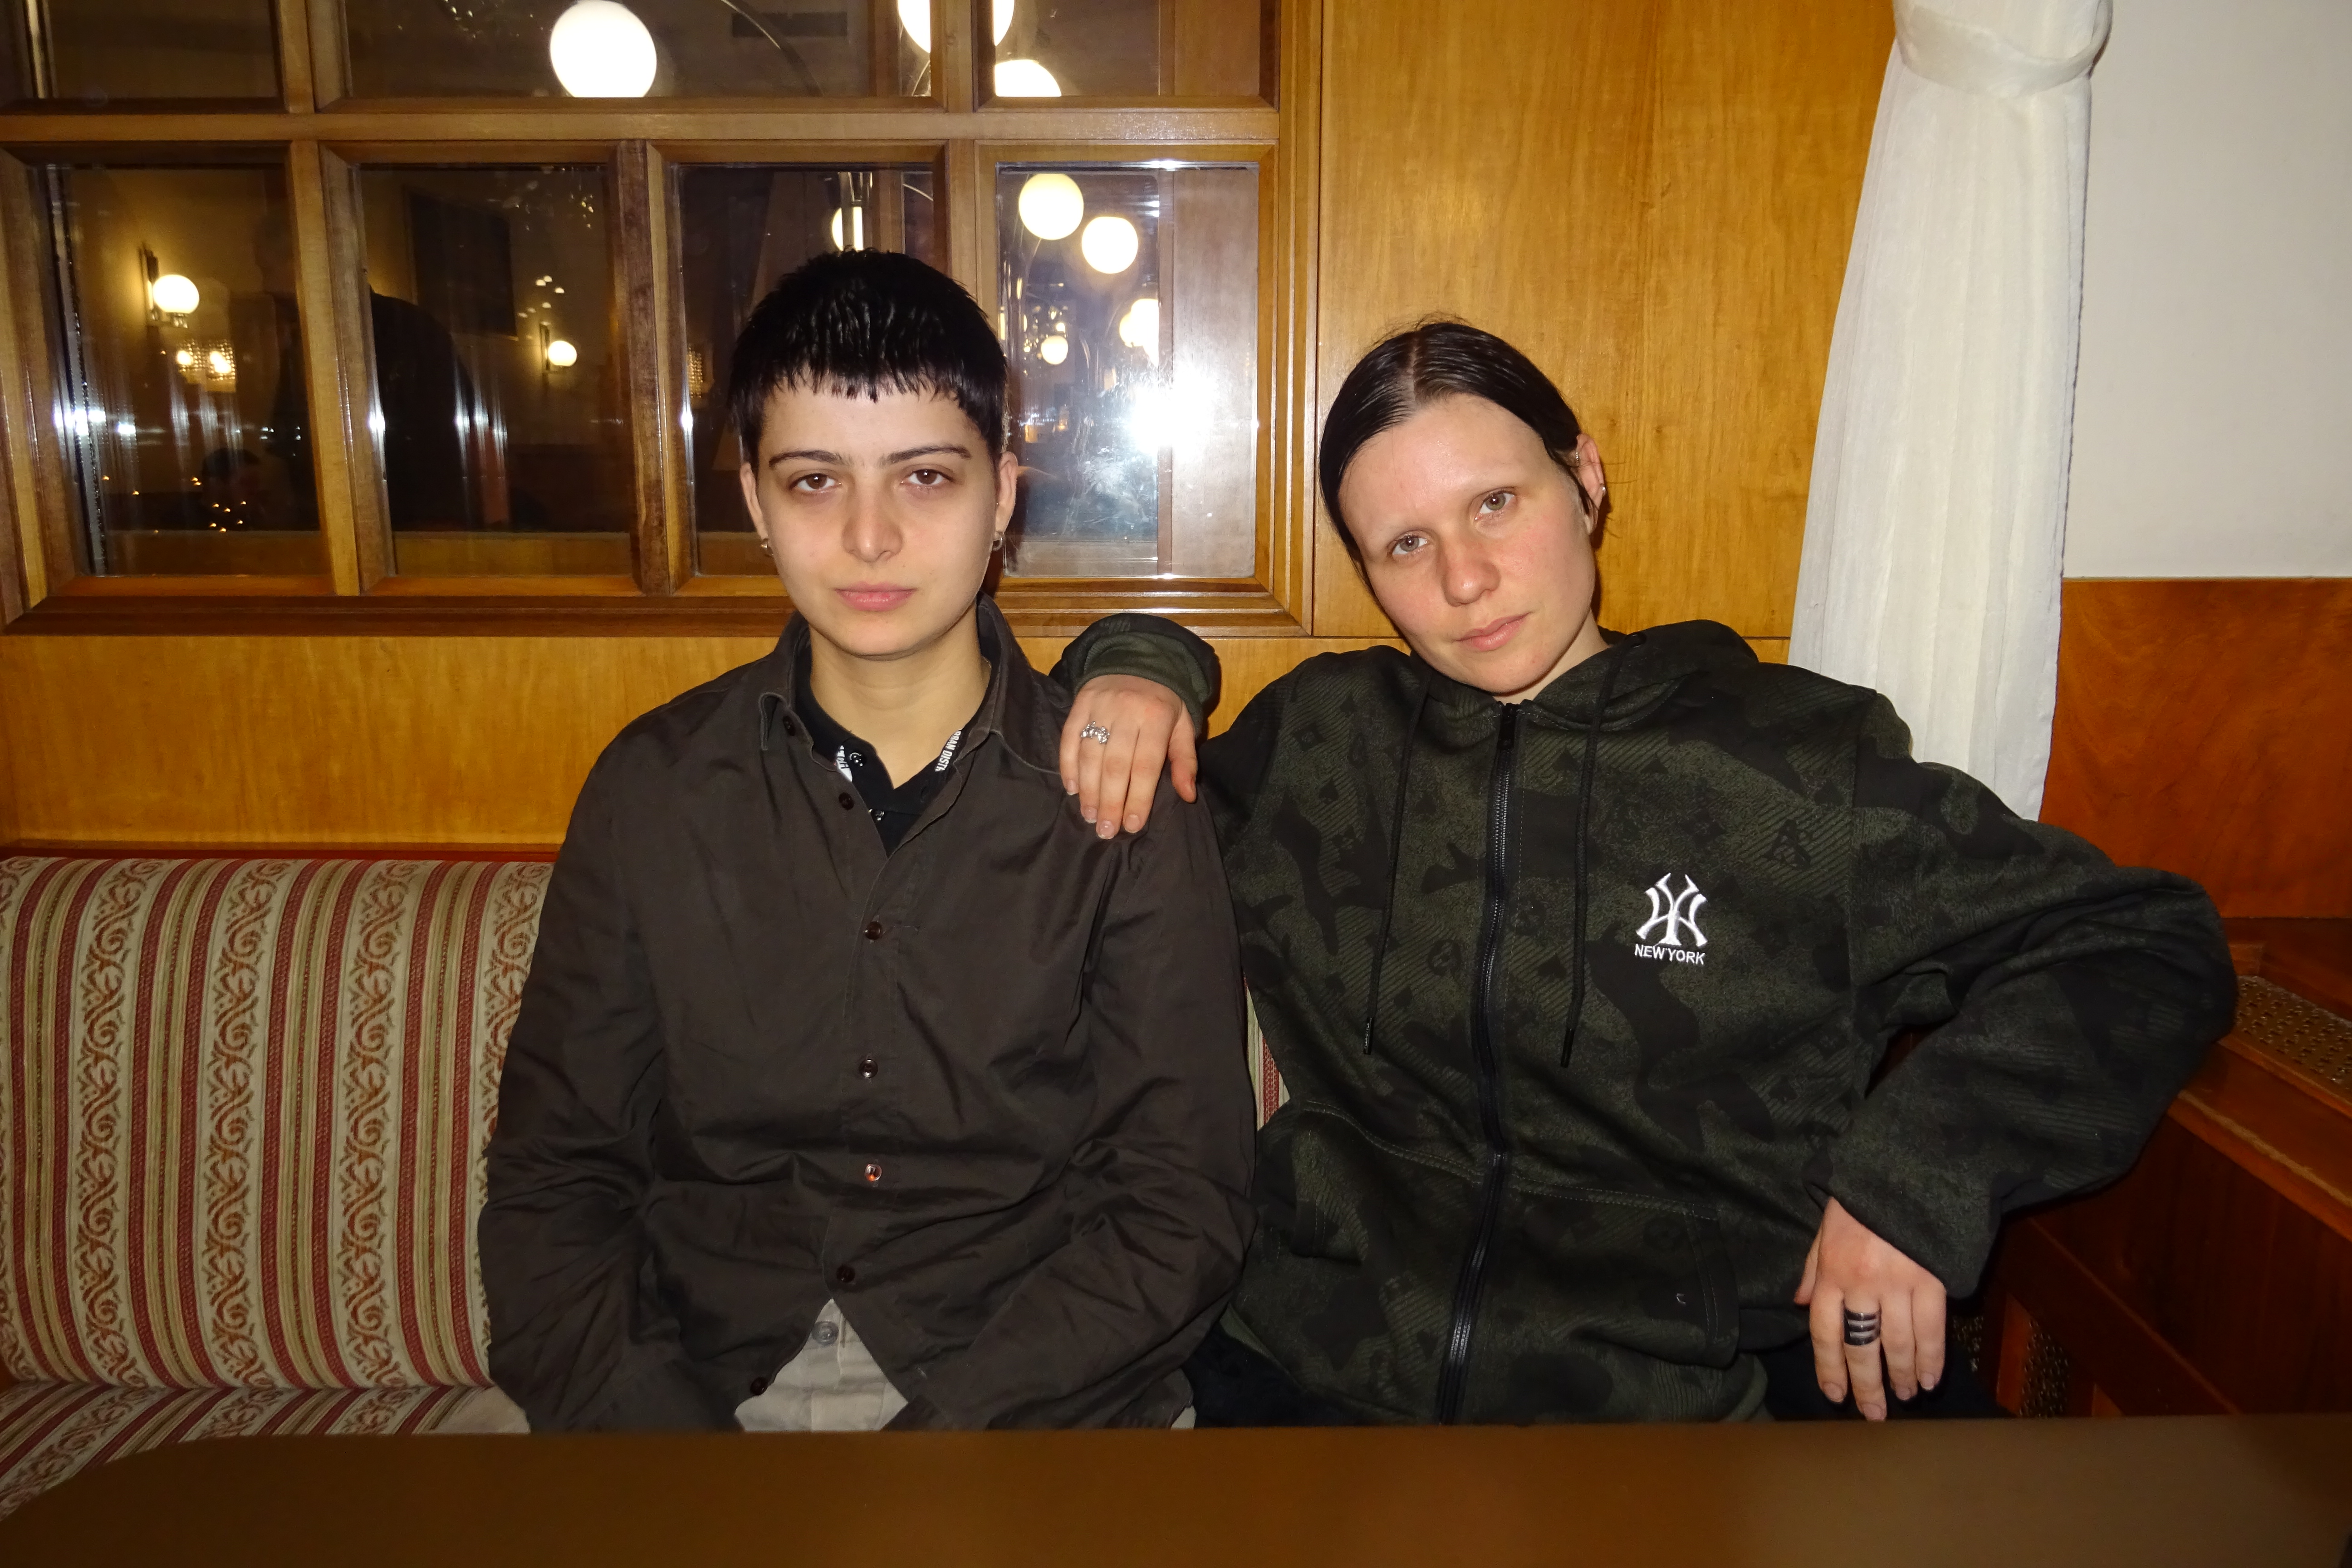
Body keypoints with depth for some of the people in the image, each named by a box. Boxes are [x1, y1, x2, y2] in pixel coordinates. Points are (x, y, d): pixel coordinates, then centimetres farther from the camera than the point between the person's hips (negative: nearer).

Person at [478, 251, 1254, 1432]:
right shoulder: (654, 789, 4)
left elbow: (1181, 1202, -5)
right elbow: (553, 1178, 4)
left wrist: (947, 1419, -15)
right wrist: (644, 1411, -12)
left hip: (1022, 1392, -2)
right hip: (700, 1382, 2)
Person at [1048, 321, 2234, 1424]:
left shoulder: (1803, 763, 0)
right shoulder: (1317, 743, 8)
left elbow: (2146, 948, 6)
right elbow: (1111, 811, 25)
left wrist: (1919, 1169, -8)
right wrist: (1137, 666, 4)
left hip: (1663, 1404, 2)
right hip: (1292, 1377, -1)